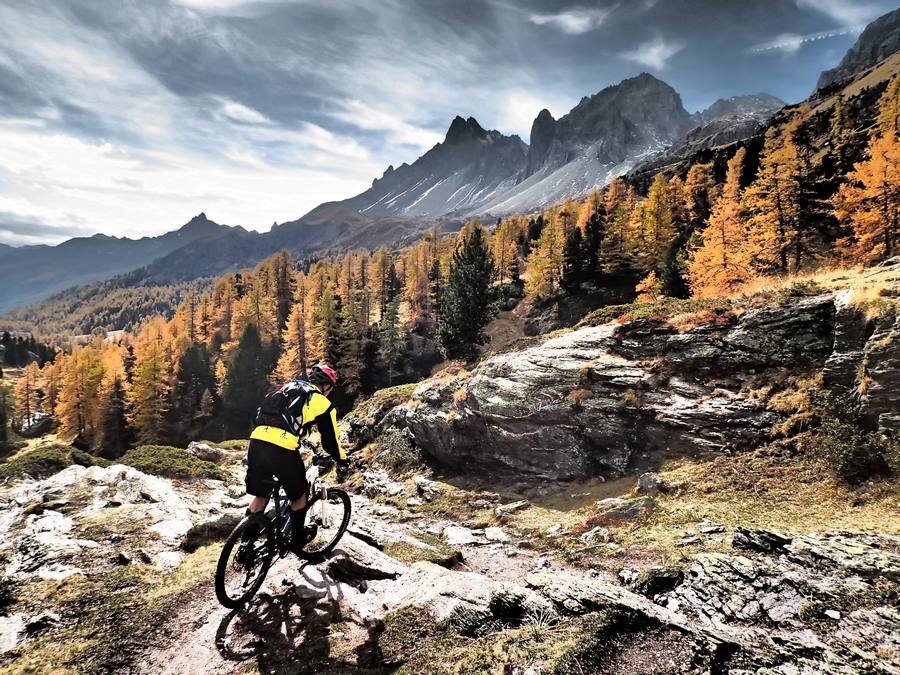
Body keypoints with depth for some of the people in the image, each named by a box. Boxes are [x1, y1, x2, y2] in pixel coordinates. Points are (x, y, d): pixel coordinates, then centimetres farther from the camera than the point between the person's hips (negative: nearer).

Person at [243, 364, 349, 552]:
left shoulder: (288, 388, 27)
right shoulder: (322, 403, 10)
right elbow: (331, 439, 14)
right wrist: (342, 462, 30)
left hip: (257, 440, 5)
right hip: (283, 449, -5)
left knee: (260, 495, 23)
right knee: (299, 494, 20)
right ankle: (297, 539, 36)